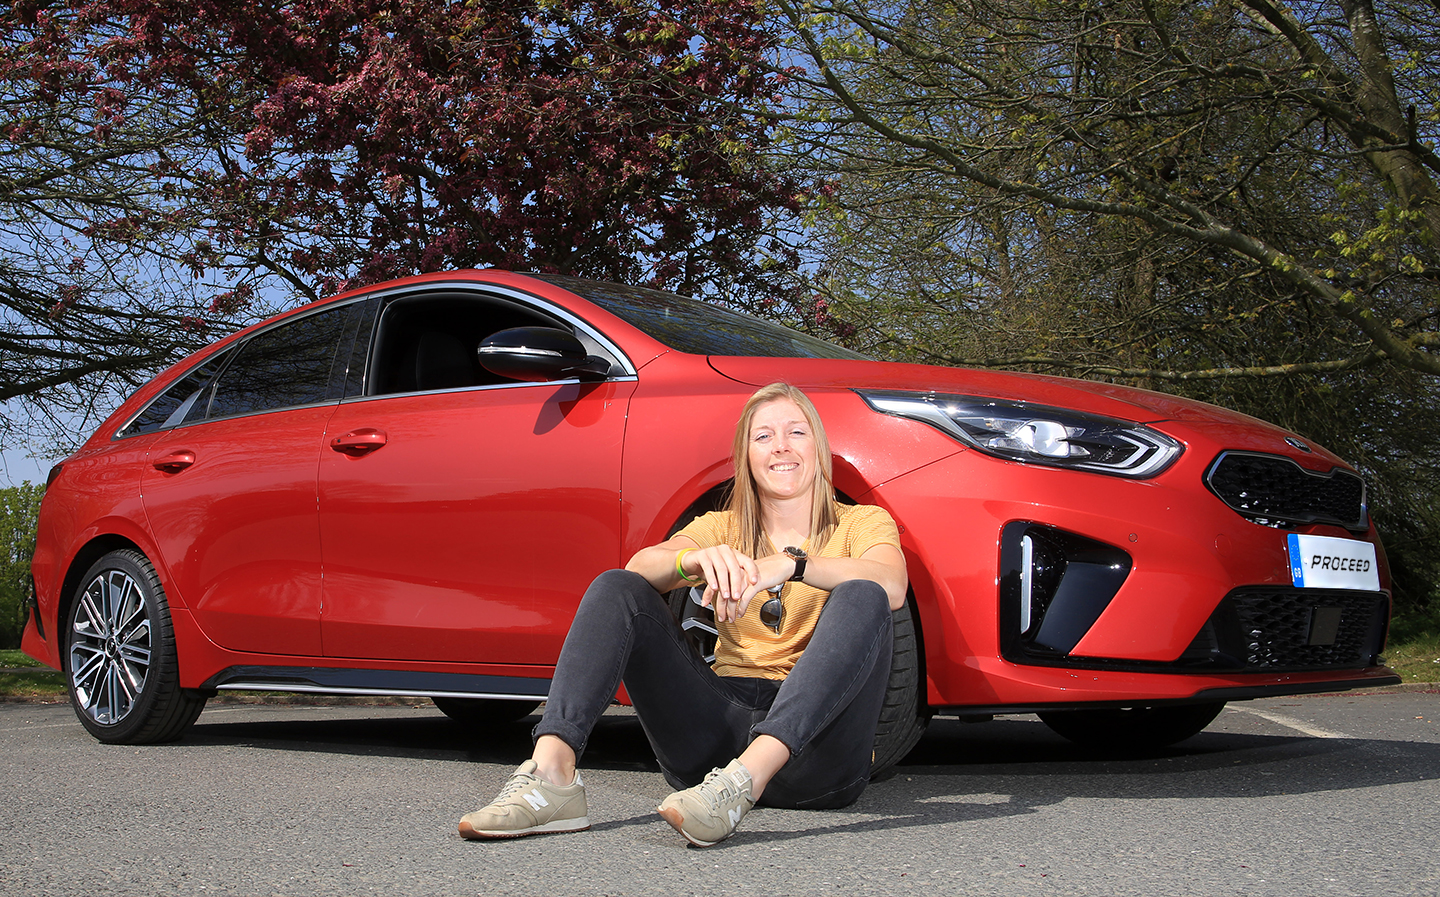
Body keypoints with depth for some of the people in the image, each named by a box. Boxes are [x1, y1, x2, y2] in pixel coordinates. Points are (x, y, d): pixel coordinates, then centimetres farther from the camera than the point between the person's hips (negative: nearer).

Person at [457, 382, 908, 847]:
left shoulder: (861, 523, 10)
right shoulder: (722, 528, 18)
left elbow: (891, 586, -16)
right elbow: (642, 566, -4)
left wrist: (791, 565, -29)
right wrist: (695, 559, -26)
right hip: (724, 718, 3)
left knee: (861, 599, -28)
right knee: (616, 587, -9)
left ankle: (748, 778, -47)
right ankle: (552, 772, -31)